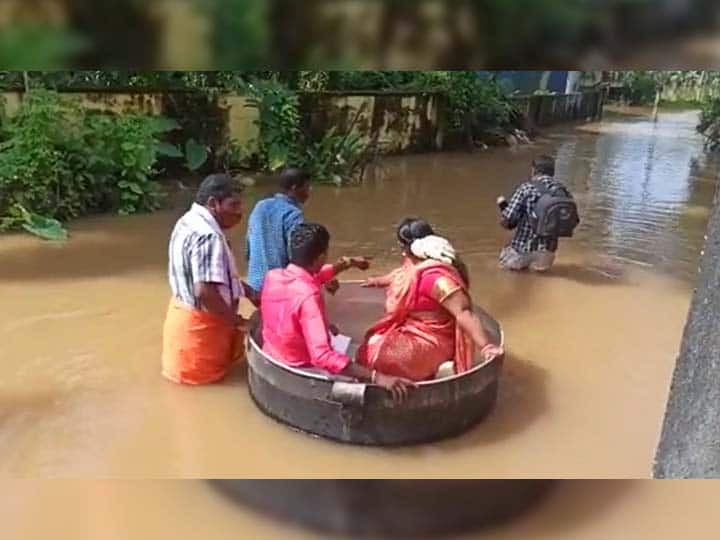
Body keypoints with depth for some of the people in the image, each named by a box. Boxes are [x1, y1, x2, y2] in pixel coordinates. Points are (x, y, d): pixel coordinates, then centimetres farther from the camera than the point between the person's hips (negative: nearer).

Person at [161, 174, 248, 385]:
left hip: (185, 311, 9)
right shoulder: (207, 236, -27)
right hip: (200, 321, -9)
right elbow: (205, 292, -33)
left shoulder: (189, 221, 4)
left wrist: (247, 291, 10)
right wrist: (233, 318, -19)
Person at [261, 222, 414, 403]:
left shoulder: (272, 276, -7)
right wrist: (376, 377, -44)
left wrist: (347, 264, 21)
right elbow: (322, 356, -41)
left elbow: (308, 277, 16)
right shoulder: (307, 297, -32)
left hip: (272, 360, 8)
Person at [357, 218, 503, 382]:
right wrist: (379, 281, 42)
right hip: (414, 332, 10)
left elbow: (464, 312, -37)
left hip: (429, 343, -10)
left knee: (372, 355, -22)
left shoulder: (435, 277, -31)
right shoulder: (421, 263, 1)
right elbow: (401, 274, 25)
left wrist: (486, 346, -44)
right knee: (372, 343, 21)